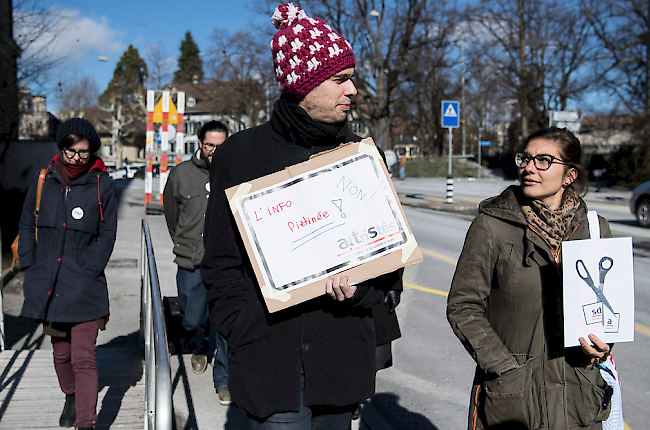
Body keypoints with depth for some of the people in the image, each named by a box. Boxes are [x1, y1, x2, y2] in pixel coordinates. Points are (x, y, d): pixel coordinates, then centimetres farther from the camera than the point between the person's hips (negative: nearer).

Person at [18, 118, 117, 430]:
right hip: (49, 285, 3)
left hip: (84, 287, -3)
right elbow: (26, 226, 13)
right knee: (61, 353, 18)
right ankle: (70, 397, 43)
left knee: (83, 358, -9)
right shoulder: (44, 181, 5)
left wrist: (88, 273, -8)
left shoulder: (102, 184, -2)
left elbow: (107, 235, 0)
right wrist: (31, 269, 5)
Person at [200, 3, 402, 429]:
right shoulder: (241, 154, 1)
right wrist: (249, 337, -10)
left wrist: (361, 289, -9)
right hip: (271, 361, -2)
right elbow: (222, 263, 2)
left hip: (343, 358, 3)